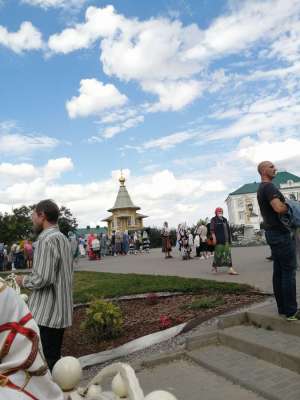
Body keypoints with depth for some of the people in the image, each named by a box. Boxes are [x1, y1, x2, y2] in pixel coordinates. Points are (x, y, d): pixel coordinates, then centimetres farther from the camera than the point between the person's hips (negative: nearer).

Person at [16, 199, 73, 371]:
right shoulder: (63, 238, 12)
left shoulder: (46, 239, -17)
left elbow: (42, 279, -23)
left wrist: (23, 280, -6)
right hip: (60, 312, 9)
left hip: (46, 314, -9)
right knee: (54, 358, 19)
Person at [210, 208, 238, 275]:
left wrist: (229, 238, 19)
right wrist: (214, 237, -19)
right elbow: (212, 229, -9)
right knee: (218, 253, -2)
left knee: (228, 253, 0)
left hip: (226, 240, 6)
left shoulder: (224, 219, 19)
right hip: (219, 240, -6)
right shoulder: (214, 220, -1)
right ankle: (214, 266, 16)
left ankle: (230, 269, -3)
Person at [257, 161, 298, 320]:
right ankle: (291, 312, -2)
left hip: (272, 232, 10)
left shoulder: (261, 189, 18)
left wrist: (285, 205, 12)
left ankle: (282, 308, 16)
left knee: (278, 271, 10)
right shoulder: (269, 186, -14)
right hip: (280, 233, -10)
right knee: (289, 271, -6)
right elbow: (279, 208, -28)